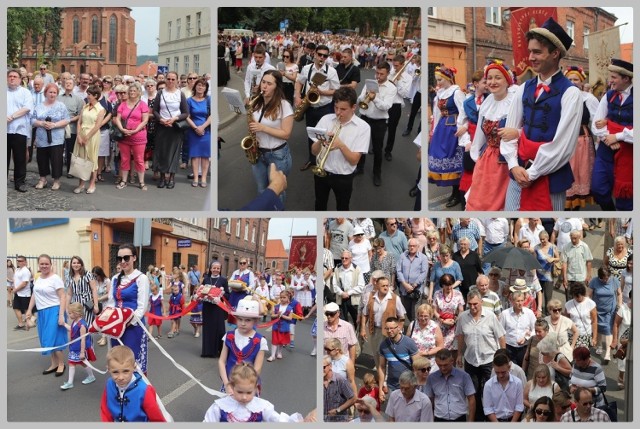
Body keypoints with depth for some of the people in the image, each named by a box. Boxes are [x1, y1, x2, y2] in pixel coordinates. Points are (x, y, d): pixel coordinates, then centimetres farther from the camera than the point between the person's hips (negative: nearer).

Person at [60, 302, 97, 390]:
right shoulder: (74, 322, -3)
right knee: (71, 363, 7)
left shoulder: (81, 325, -28)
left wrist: (82, 352, -24)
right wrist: (64, 324, 22)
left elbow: (83, 340, -26)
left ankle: (91, 377, 35)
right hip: (74, 348, 8)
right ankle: (70, 382, 12)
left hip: (81, 349, -8)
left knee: (83, 363, 11)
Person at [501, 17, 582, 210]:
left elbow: (563, 144, -14)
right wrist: (514, 166, -7)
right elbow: (510, 130, 7)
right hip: (519, 172, 5)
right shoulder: (524, 89, 8)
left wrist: (533, 173, -11)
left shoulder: (570, 93, -9)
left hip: (551, 177, -5)